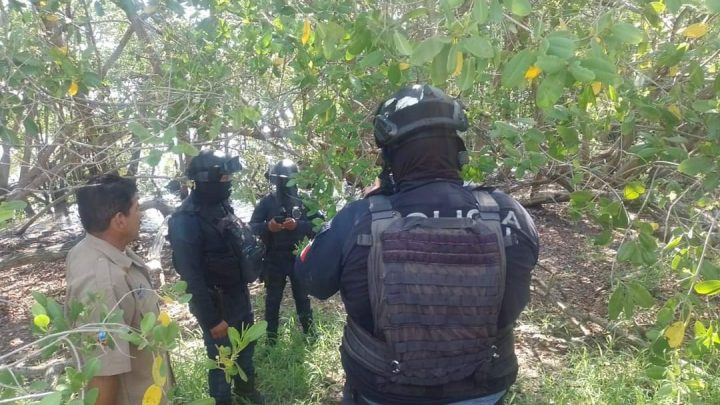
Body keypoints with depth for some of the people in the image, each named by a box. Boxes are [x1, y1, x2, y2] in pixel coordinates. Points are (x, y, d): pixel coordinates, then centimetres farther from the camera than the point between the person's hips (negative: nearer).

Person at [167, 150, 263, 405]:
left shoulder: (222, 206, 0)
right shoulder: (186, 221, -24)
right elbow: (192, 276, -23)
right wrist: (212, 319, -20)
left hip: (239, 294, 8)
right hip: (216, 302, -8)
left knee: (246, 345, 24)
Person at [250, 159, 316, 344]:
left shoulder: (303, 200, -2)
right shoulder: (267, 201, -3)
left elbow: (315, 225, -8)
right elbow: (252, 226, -5)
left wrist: (297, 225, -24)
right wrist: (267, 226, -25)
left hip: (298, 257, 0)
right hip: (274, 259, 0)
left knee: (302, 296, 15)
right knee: (273, 299, 12)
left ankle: (309, 331, 32)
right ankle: (271, 336, 26)